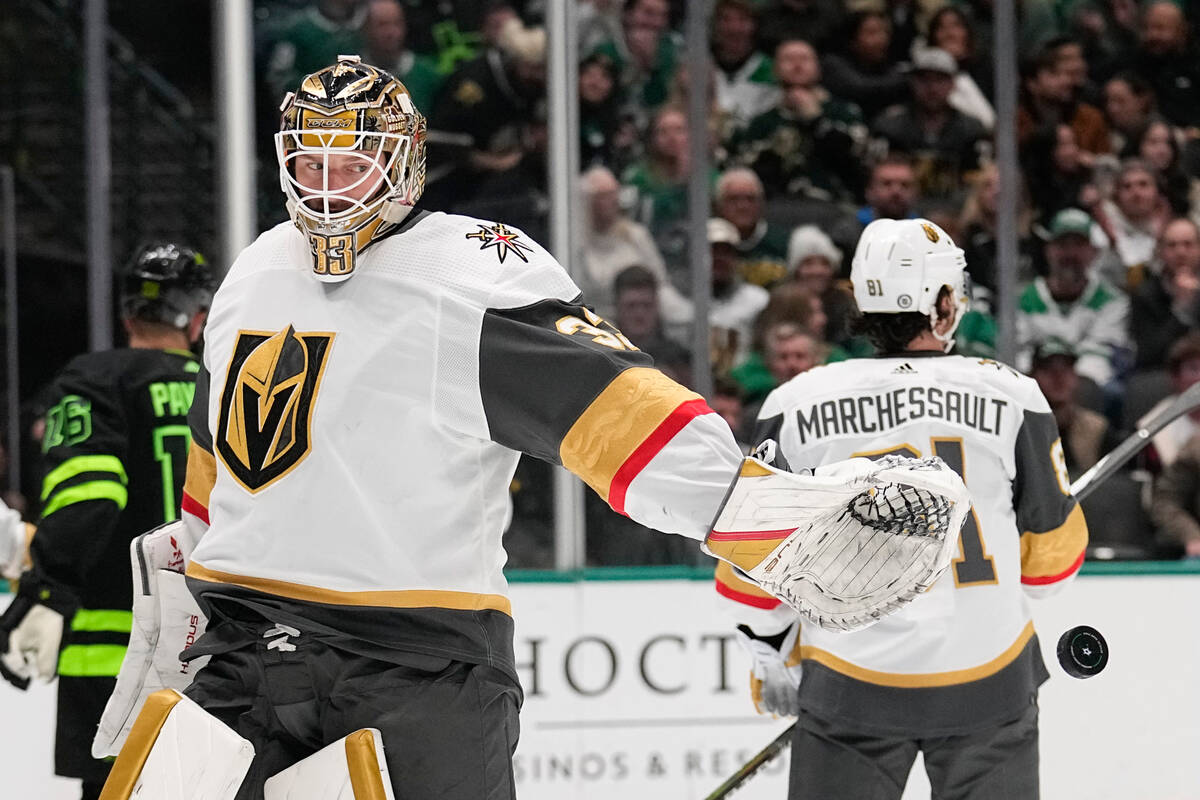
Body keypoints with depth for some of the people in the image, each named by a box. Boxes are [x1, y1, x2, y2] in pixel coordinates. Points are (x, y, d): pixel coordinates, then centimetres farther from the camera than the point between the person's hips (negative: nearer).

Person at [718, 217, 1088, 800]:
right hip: (987, 677, 0)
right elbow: (1053, 553, 4)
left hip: (851, 682, 0)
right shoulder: (1010, 396, -5)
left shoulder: (794, 406, -3)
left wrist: (772, 656, 16)